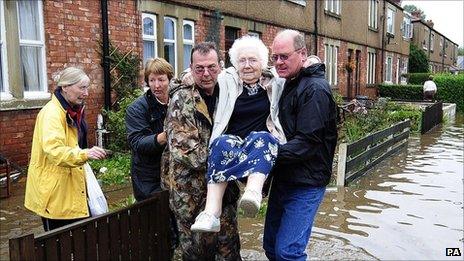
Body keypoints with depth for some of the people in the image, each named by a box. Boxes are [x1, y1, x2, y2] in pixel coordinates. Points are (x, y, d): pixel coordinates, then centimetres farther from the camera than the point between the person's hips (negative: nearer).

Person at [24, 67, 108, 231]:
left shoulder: (73, 110, 12)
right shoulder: (51, 113, -18)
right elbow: (54, 150, -32)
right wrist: (85, 154, -43)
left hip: (71, 187, 9)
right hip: (54, 189, -9)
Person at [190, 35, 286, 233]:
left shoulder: (274, 82, 10)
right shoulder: (227, 81, 10)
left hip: (265, 143, 0)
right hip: (233, 142, 1)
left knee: (261, 139, -34)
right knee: (223, 143, -33)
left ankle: (253, 193, -58)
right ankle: (212, 213, -46)